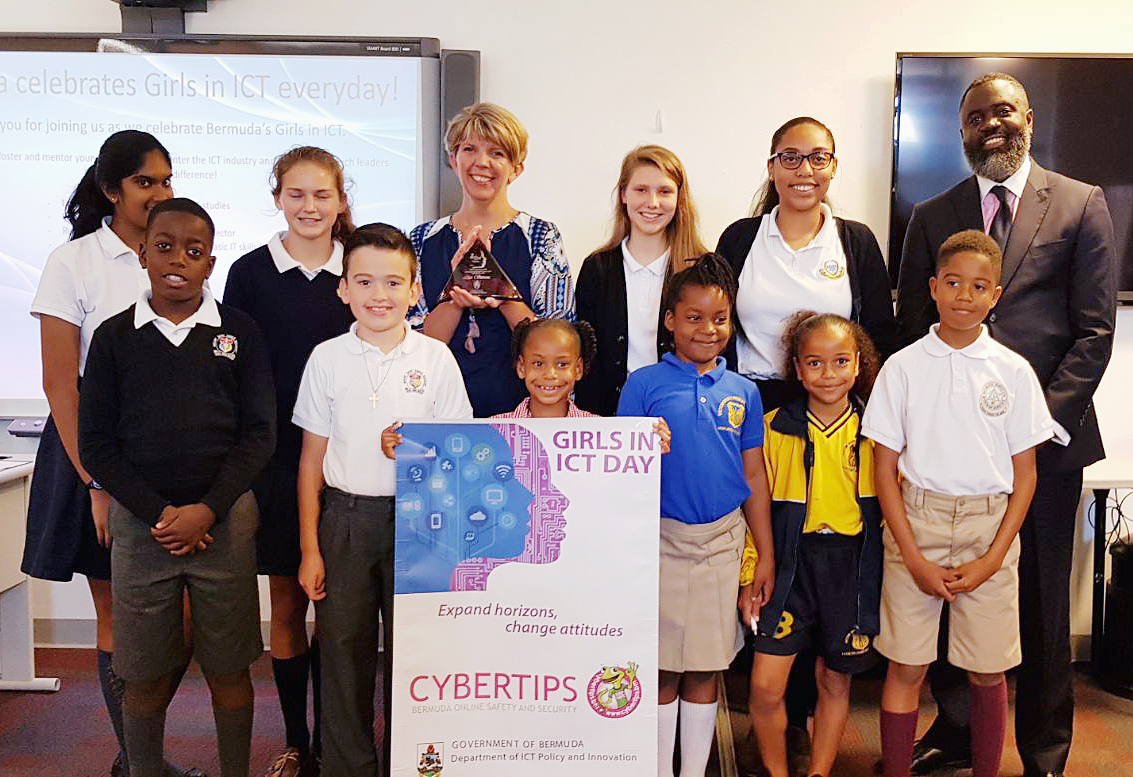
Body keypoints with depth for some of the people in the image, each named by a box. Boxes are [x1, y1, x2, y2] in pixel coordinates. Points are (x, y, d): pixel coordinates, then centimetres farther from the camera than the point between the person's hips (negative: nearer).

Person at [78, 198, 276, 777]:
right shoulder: (114, 337, 3)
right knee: (145, 674, 8)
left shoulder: (239, 331, 2)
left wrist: (207, 510, -10)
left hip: (224, 518, 0)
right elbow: (97, 444, 1)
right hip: (138, 521, 1)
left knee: (228, 668, 8)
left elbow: (259, 433, -1)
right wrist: (157, 513, -10)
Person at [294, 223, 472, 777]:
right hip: (344, 518, 1)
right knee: (343, 650, 8)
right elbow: (312, 459, 4)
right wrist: (309, 549, 2)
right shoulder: (327, 358, 1)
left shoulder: (436, 358, -1)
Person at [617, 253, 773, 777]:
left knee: (705, 672, 11)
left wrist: (766, 555, 9)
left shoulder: (743, 392, 8)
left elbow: (754, 476, 10)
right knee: (663, 670, 6)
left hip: (723, 540, 3)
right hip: (662, 538, -2)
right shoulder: (644, 384, -2)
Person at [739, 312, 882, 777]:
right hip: (790, 563, 0)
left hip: (853, 567, 1)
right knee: (765, 686, -4)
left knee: (835, 682, 13)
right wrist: (750, 576, 0)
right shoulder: (775, 429, -1)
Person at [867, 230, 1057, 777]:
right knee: (906, 667, 4)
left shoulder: (1014, 372, 2)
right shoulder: (903, 367, 0)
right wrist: (914, 558, -7)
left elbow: (1025, 475, 4)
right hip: (916, 524, 0)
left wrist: (991, 560, -5)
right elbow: (885, 469, 0)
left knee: (988, 672, 9)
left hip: (990, 528, 1)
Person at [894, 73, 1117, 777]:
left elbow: (1095, 332, -1)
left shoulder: (1082, 205, 4)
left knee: (1042, 603, 8)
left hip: (1046, 438, -1)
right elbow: (912, 331, 10)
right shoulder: (932, 217, 11)